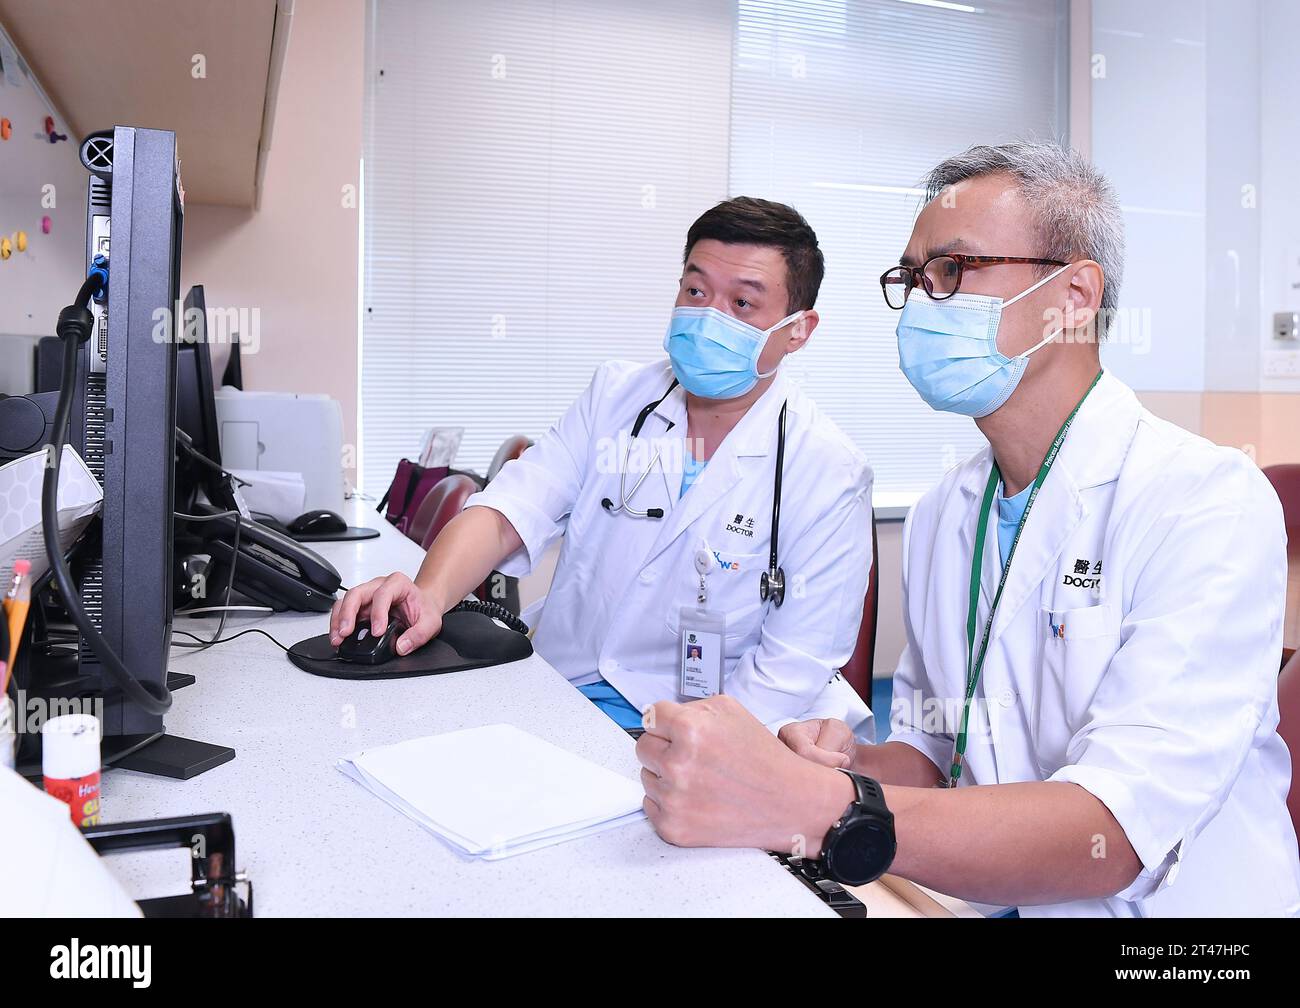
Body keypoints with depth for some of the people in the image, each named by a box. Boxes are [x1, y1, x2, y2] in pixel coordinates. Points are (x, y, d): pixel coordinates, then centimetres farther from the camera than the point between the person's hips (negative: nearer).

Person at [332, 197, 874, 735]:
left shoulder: (830, 473, -7)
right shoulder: (616, 394, 4)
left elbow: (796, 664, -9)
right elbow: (509, 510, -5)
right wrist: (429, 592, -25)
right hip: (558, 688, 3)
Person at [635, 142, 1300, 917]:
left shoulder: (1208, 502, -15)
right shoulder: (940, 517, 6)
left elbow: (1112, 835, -25)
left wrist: (817, 810, -36)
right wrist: (854, 765, -10)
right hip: (983, 898, 5)